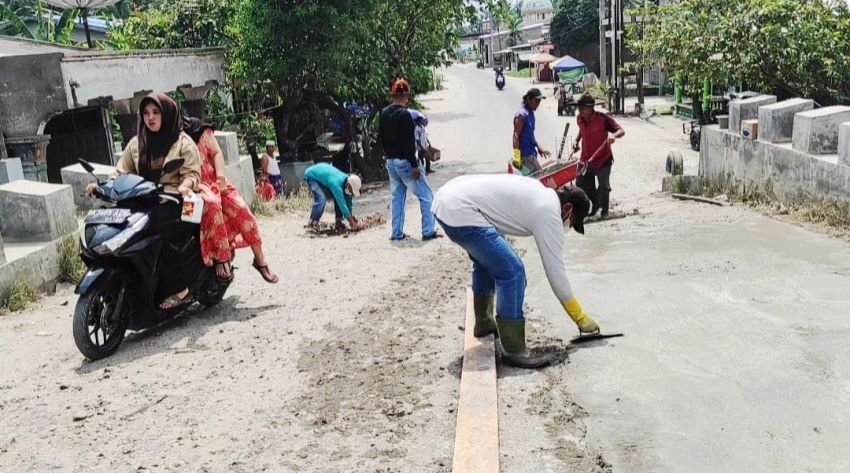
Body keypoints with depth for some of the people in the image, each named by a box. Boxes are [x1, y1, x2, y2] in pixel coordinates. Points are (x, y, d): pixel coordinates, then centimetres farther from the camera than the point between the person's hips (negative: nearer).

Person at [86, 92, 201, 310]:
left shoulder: (183, 142, 3)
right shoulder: (136, 143, 19)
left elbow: (192, 173, -5)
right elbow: (122, 173, 16)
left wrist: (184, 187, -28)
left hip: (175, 203, -5)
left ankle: (179, 287, -21)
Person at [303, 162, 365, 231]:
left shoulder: (348, 181, -16)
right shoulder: (336, 183, -40)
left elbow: (348, 202, -4)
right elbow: (342, 205, -39)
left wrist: (351, 217, -5)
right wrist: (353, 223, -36)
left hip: (322, 173, 8)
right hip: (311, 175, -8)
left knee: (338, 198, -2)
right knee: (321, 199, -26)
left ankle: (338, 221, 4)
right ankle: (312, 223, -13)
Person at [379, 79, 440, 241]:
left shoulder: (384, 113, 6)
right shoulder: (404, 114, -18)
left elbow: (381, 137, 14)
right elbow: (408, 142, -21)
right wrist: (414, 165, -19)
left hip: (391, 162, 8)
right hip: (405, 162, -8)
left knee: (397, 197, 15)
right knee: (426, 196, 1)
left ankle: (397, 233, 15)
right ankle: (428, 231, 0)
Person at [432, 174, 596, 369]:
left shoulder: (539, 192, 21)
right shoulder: (549, 212, -5)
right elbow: (555, 270, -2)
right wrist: (581, 318, 7)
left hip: (447, 197, 11)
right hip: (460, 211, -11)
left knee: (487, 260, 29)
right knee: (512, 273, -10)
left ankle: (484, 323, 43)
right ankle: (514, 351, -3)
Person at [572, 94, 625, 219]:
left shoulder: (603, 118, -19)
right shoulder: (579, 119, -2)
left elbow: (621, 131, -20)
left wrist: (613, 135, -41)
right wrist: (576, 141, 6)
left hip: (603, 158, -5)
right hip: (586, 159, 5)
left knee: (604, 186, 0)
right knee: (581, 184, 8)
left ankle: (604, 210, 21)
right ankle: (594, 205, 31)